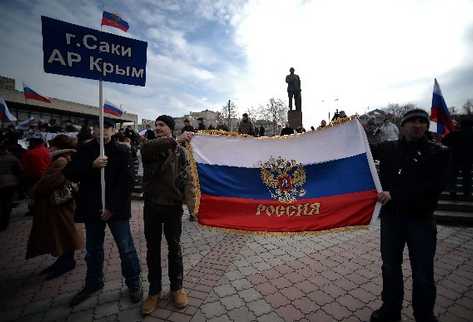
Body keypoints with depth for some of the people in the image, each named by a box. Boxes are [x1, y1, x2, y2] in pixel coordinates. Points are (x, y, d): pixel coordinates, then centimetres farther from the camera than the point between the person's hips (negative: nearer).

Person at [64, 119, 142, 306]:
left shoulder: (122, 151, -6)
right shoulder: (85, 150, 4)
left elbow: (126, 182, -10)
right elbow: (69, 174, -2)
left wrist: (112, 207, -14)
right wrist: (92, 165, -19)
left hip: (116, 209, -3)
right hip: (92, 208, 4)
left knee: (126, 249, 3)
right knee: (93, 250, 19)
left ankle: (134, 283, 23)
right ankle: (93, 283, 40)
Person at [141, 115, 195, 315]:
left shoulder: (179, 150, 2)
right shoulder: (148, 147, 3)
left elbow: (186, 176, -3)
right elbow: (150, 147, -24)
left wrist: (189, 199, -17)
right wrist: (177, 140, -29)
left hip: (173, 205, -1)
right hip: (152, 205, 2)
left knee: (174, 248, 11)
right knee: (152, 249, 12)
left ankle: (177, 287, 30)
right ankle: (154, 291, 31)